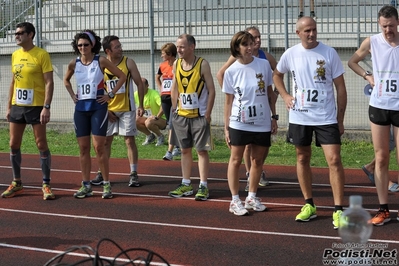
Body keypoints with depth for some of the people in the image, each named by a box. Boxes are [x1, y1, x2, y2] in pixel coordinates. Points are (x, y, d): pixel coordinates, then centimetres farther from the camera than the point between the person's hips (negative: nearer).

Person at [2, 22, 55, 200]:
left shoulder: (41, 55, -8)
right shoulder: (15, 55, 11)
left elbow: (49, 82, -11)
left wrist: (46, 107, -19)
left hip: (36, 107, -6)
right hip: (17, 106, 6)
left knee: (41, 145, -2)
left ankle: (46, 184, 6)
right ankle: (16, 183, 19)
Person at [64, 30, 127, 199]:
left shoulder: (101, 61, -5)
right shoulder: (74, 64, 5)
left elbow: (122, 76, 0)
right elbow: (66, 80, 25)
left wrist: (111, 94, -5)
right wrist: (72, 95, 11)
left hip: (98, 107, -4)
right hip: (81, 108, 4)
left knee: (98, 146, -8)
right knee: (83, 147, 5)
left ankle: (106, 184, 0)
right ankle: (86, 185, 12)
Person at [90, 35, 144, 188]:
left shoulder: (128, 63, -6)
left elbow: (139, 83, -1)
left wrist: (140, 105, -7)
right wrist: (104, 110, -4)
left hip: (127, 109, -2)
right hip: (108, 110, 2)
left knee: (130, 140, -2)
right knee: (105, 141, 6)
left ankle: (133, 174, 2)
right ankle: (102, 174, 15)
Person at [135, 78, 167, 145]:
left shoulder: (154, 93, -22)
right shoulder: (136, 94, -4)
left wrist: (157, 117, -32)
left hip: (161, 119, -6)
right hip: (147, 118, 6)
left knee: (148, 122, -36)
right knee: (135, 121, -19)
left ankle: (160, 136, -6)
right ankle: (149, 135, 4)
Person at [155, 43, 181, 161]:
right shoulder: (162, 66, 9)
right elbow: (157, 77, 29)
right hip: (165, 98, 7)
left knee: (172, 125, -12)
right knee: (171, 125, 14)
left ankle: (169, 152, -15)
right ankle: (177, 147, 27)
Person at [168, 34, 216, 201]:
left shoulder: (202, 64, -11)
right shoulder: (176, 65, 4)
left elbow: (211, 90, -9)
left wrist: (207, 114, -13)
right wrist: (175, 108, 6)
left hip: (199, 116, -5)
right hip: (181, 115, 5)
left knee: (202, 150, -1)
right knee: (185, 150, 11)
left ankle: (203, 187, 2)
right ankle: (186, 185, 19)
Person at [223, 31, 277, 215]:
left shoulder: (264, 65, -1)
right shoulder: (231, 71, -5)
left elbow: (270, 93, 8)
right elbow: (229, 101, 0)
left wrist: (274, 117, 4)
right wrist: (226, 128, -1)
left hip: (262, 124, 2)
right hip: (239, 124, -2)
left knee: (258, 161, 10)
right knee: (236, 160, 2)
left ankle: (252, 197, 23)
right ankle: (235, 200, 9)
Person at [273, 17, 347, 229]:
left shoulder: (329, 53, -5)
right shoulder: (290, 54, 0)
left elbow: (340, 88, -2)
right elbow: (277, 75, 21)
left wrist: (340, 119, -3)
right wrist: (285, 96, 5)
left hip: (326, 118, -3)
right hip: (299, 117, 3)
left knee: (334, 160, -10)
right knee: (302, 159, 11)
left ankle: (338, 210, -6)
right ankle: (309, 205, 25)